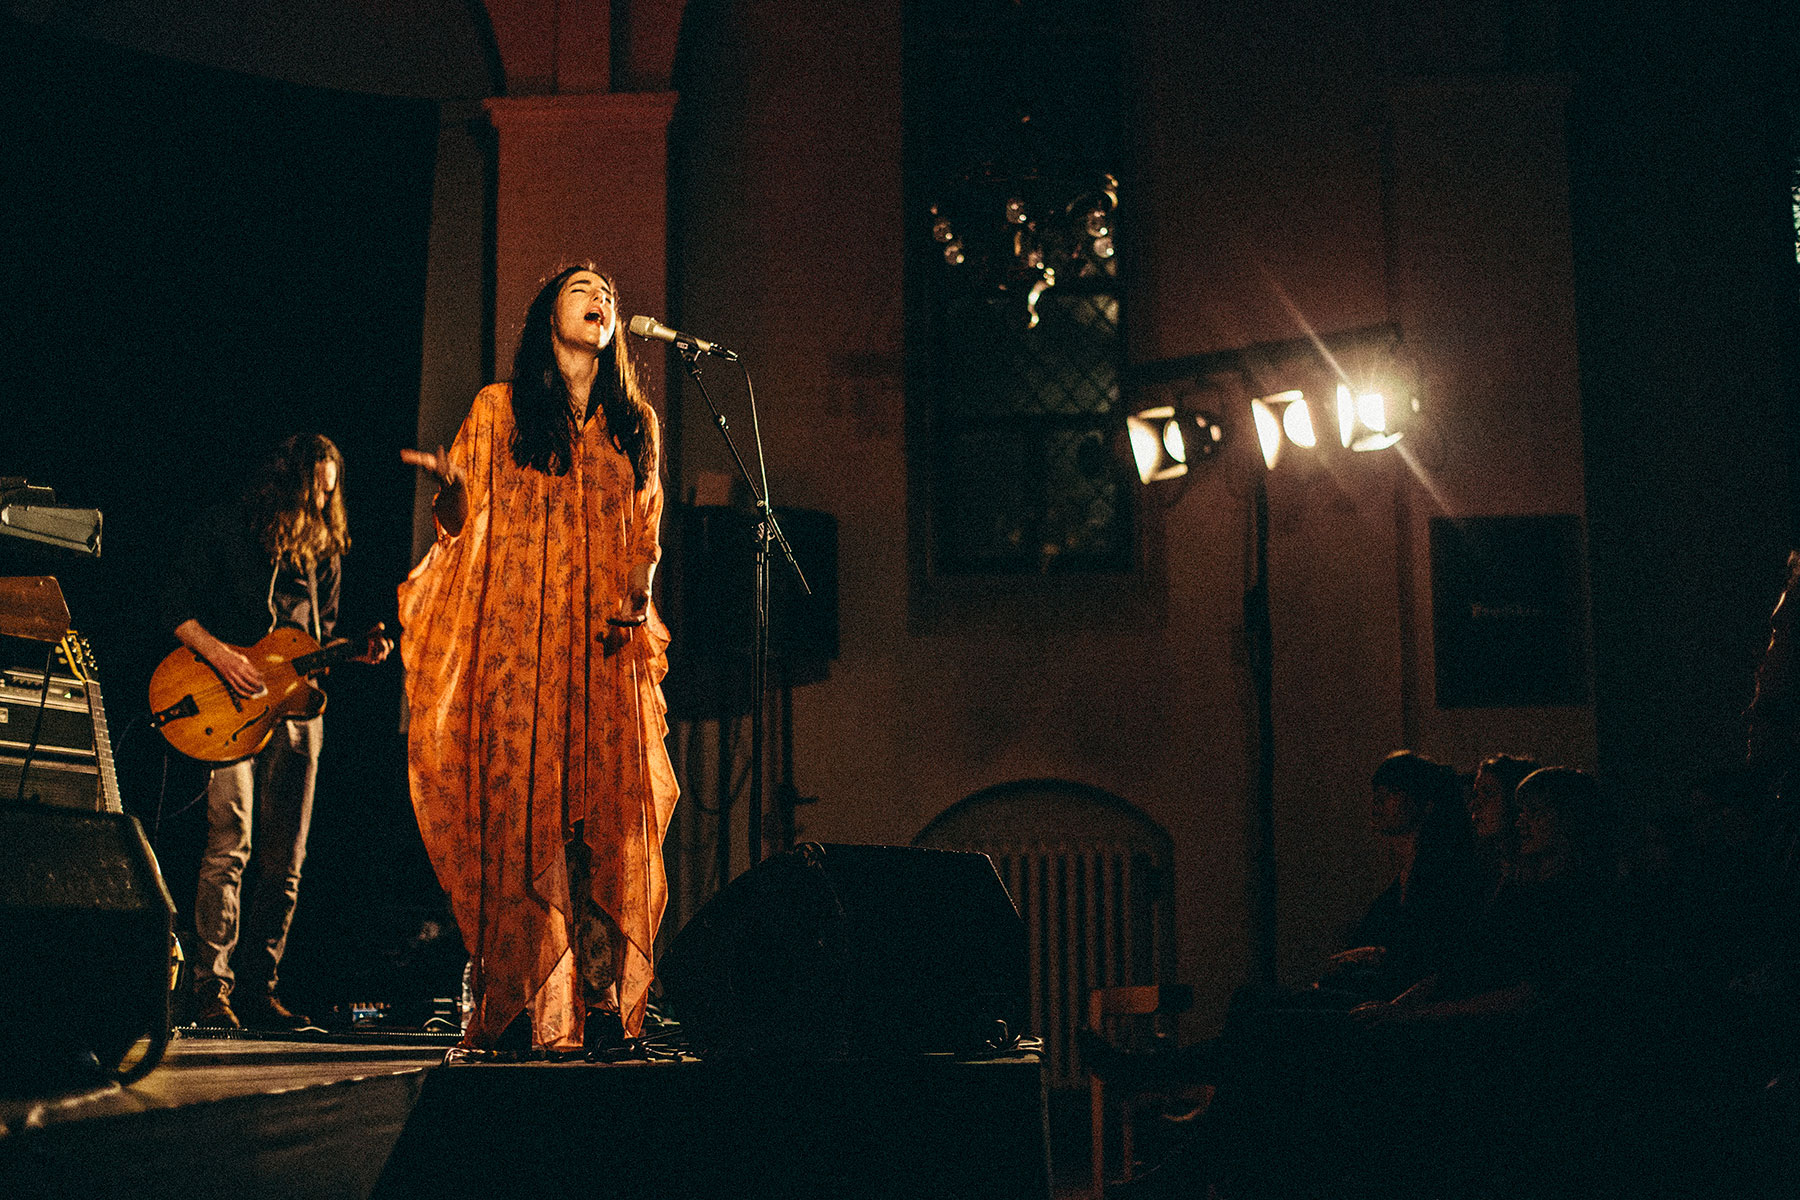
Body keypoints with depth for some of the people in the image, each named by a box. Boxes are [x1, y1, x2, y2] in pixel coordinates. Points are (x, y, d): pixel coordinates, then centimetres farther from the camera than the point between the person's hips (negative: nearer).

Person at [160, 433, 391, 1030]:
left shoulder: (322, 549, 16)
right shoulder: (221, 528, 1)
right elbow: (173, 605, -3)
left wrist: (359, 650, 2)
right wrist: (220, 654, -17)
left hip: (295, 706, 6)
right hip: (229, 709, -5)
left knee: (285, 862, 5)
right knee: (229, 848, -14)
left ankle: (259, 987, 14)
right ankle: (211, 990, -8)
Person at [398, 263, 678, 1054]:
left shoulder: (634, 424, 19)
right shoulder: (500, 408, 12)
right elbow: (462, 523, 6)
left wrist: (639, 600, 1)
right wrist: (450, 486, -16)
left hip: (608, 646, 2)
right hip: (518, 636, -2)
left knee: (608, 820, -5)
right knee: (519, 812, -9)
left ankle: (604, 1004, -5)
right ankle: (513, 1007, -7)